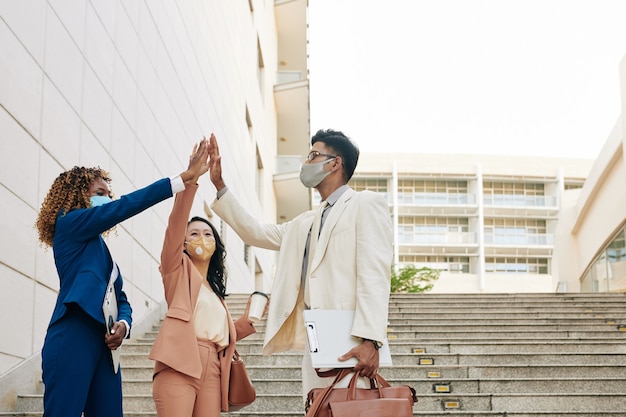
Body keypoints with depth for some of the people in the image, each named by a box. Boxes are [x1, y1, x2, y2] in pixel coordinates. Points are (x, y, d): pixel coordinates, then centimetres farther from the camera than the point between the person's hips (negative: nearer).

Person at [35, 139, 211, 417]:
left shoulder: (99, 247, 27)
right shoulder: (69, 222, 4)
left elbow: (121, 299, 23)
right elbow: (125, 206, -8)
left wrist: (123, 324, -2)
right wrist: (185, 177, -11)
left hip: (103, 346, 8)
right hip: (72, 342, -8)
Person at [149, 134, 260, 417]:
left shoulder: (216, 288, 27)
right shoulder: (178, 269, 12)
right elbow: (175, 224, -5)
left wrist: (248, 319, 10)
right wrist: (190, 179, -16)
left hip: (212, 370, 6)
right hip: (179, 364, -6)